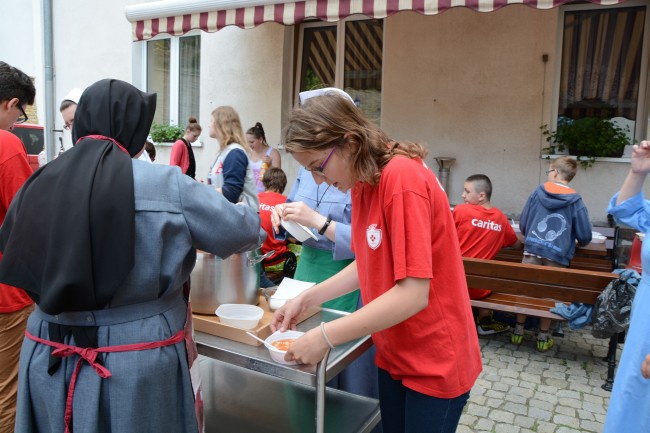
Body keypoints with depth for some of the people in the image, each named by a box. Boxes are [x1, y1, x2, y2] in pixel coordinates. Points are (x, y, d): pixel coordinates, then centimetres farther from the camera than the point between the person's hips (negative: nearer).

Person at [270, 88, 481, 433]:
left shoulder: (403, 178, -24)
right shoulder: (361, 183, 2)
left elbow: (413, 294, -28)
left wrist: (325, 337, -23)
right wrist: (306, 299, 0)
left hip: (436, 363, -7)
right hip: (393, 354, 7)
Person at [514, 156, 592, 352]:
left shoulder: (538, 192, 3)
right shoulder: (576, 201, 0)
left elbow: (522, 222, 9)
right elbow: (585, 235, 3)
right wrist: (576, 243, 26)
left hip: (532, 249, 0)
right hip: (557, 255, 0)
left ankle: (518, 331, 20)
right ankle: (543, 337, 21)